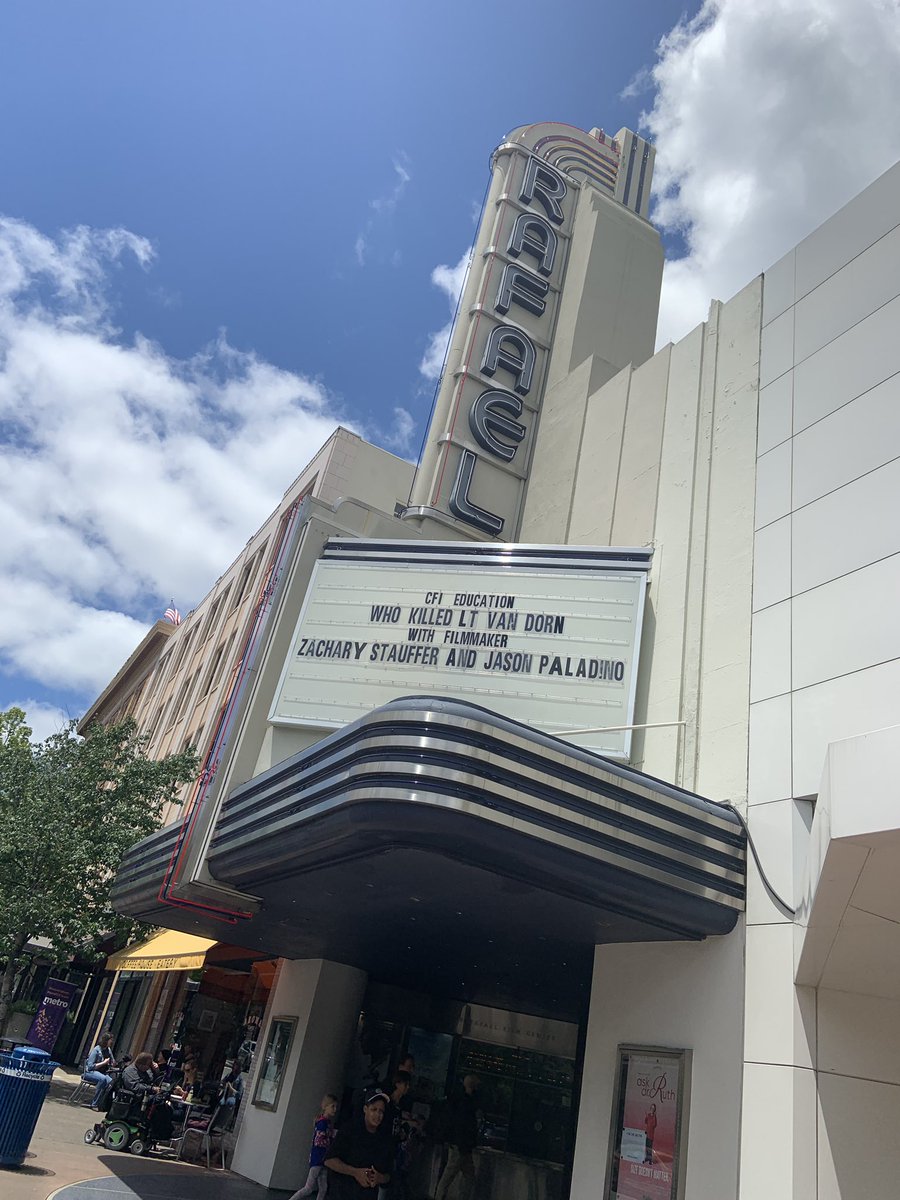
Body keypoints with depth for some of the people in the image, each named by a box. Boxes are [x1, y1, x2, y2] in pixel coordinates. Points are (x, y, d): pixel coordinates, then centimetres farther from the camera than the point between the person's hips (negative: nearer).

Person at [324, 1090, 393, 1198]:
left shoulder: (386, 1141, 6)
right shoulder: (348, 1130, -5)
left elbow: (388, 1175, 11)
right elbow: (329, 1160, -10)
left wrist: (380, 1178, -13)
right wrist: (355, 1172, -22)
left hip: (369, 1196, 3)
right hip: (342, 1193, -3)